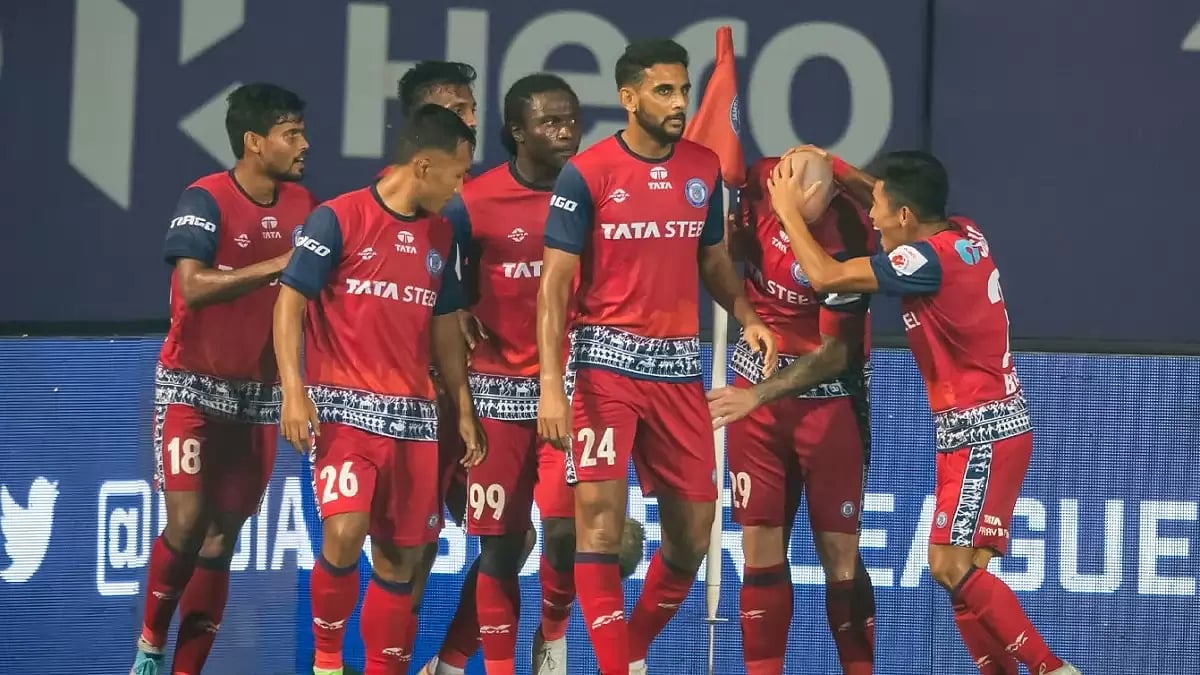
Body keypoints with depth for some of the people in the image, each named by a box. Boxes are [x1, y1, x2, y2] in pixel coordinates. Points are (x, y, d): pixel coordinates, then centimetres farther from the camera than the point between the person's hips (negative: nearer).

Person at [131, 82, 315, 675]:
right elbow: (193, 286, -27)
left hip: (259, 392, 5)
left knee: (222, 537, 4)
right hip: (194, 382, -5)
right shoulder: (206, 200, -14)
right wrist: (276, 264, -30)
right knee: (187, 522, -13)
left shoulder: (302, 205, 3)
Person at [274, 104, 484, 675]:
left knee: (400, 557, 5)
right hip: (345, 407, -6)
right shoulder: (339, 219, -7)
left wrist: (463, 409, 17)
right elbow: (290, 302, -6)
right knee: (345, 532, -22)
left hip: (414, 414, 6)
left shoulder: (439, 235, 12)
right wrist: (294, 391, -16)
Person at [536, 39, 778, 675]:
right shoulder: (587, 173, -8)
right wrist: (551, 383, -17)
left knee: (693, 529, 6)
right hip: (608, 359, -5)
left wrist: (747, 316, -1)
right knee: (600, 512, -14)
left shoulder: (704, 168, 7)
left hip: (679, 362, 5)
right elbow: (554, 281, -8)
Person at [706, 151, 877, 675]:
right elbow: (734, 252, 13)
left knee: (839, 553, -4)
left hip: (827, 395, -4)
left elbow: (835, 354, -17)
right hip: (753, 383, 4)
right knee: (761, 547, 1)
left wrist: (757, 395, -22)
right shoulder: (759, 182, -10)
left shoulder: (848, 238, -23)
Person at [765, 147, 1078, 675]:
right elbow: (885, 197, 27)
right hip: (982, 430, 9)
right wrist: (835, 171, 15)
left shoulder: (930, 259, -19)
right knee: (961, 572, 7)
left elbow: (825, 276, -17)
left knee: (950, 567, -14)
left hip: (982, 433, -9)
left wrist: (789, 212, -3)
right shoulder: (961, 234, 6)